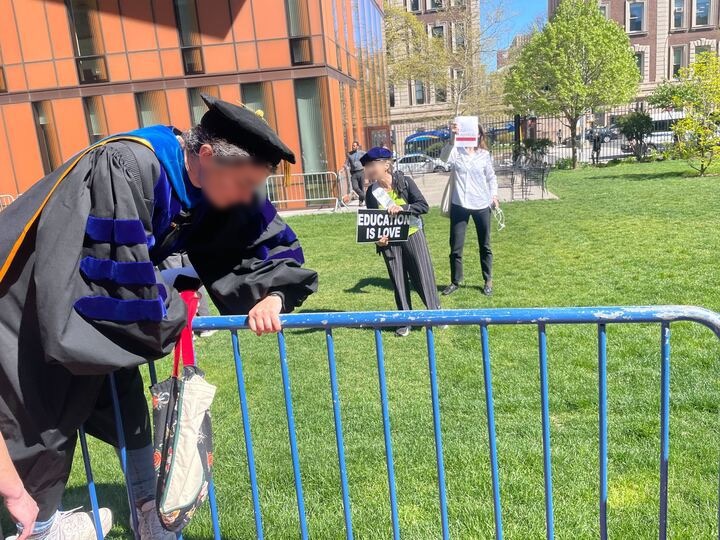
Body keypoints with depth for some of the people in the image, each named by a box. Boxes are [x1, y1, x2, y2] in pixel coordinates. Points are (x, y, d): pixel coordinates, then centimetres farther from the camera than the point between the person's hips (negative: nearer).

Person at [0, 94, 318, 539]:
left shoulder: (215, 181, -11)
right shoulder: (125, 171, -35)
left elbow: (273, 241, -5)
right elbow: (121, 278, -35)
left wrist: (272, 294, -24)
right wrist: (177, 313, -18)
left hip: (102, 302, 7)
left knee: (126, 407, 12)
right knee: (45, 421, 7)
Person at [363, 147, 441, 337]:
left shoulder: (405, 181, -9)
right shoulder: (371, 192, -2)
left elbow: (424, 206, -10)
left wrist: (402, 207, -24)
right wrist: (377, 238, -14)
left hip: (412, 236, -2)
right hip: (389, 241, 2)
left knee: (423, 276, 3)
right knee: (398, 280, 8)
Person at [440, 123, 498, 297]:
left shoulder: (485, 155, 4)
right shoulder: (456, 151, -2)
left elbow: (491, 177, 12)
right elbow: (444, 158, -24)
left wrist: (494, 195, -2)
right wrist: (452, 140, -38)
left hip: (482, 205, 1)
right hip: (459, 205, -1)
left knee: (485, 245, 11)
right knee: (456, 246, 4)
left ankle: (488, 281, 24)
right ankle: (455, 281, 19)